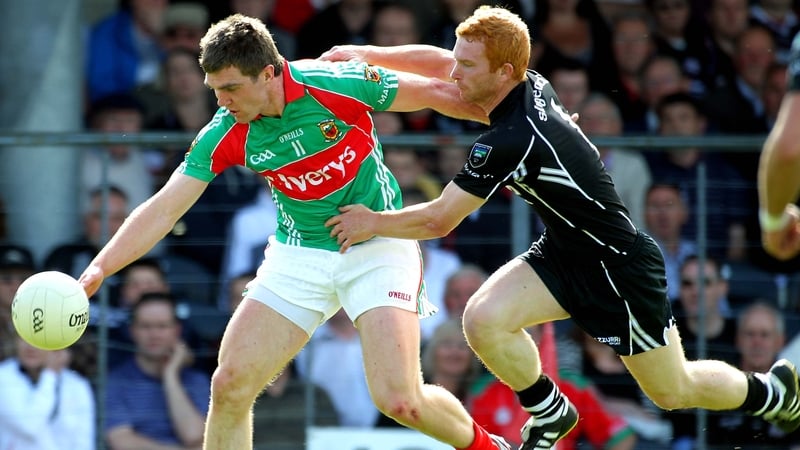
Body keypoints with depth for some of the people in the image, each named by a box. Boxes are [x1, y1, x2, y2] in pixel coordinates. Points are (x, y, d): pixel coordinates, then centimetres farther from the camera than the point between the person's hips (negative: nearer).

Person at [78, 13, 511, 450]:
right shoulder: (224, 136, -12)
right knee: (230, 386, -8)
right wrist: (96, 271, -21)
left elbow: (436, 93, -10)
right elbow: (163, 209, -9)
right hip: (300, 255, 4)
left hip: (377, 245, -4)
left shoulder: (335, 85, -23)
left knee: (400, 401, -16)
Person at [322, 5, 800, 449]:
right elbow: (440, 61, 7)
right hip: (564, 250, 8)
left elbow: (438, 221, -24)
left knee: (674, 391, 9)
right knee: (483, 319, -14)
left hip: (620, 265, -8)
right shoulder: (532, 85, -9)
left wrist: (373, 222, -10)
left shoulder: (510, 141, -33)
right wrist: (365, 53, -3)